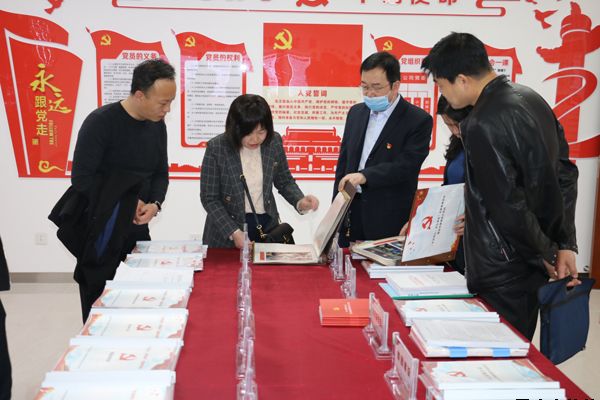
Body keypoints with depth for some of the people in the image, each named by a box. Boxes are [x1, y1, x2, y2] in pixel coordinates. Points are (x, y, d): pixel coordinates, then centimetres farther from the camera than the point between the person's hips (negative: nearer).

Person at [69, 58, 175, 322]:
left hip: (137, 229, 6)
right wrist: (126, 202, -14)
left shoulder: (157, 125, 5)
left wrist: (155, 204, -9)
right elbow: (82, 179, -18)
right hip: (100, 233, -5)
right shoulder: (101, 122, -15)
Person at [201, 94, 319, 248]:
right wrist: (233, 232, -18)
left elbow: (285, 182, 10)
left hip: (267, 225, 3)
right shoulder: (216, 148, -13)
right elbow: (209, 199, -8)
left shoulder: (274, 142, -4)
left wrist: (300, 202, -9)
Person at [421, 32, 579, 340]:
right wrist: (566, 245, 10)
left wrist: (548, 253, -5)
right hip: (532, 262, 9)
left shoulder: (481, 125, -22)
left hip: (502, 270, -9)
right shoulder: (532, 99, 6)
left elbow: (508, 205, -20)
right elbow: (564, 175, 10)